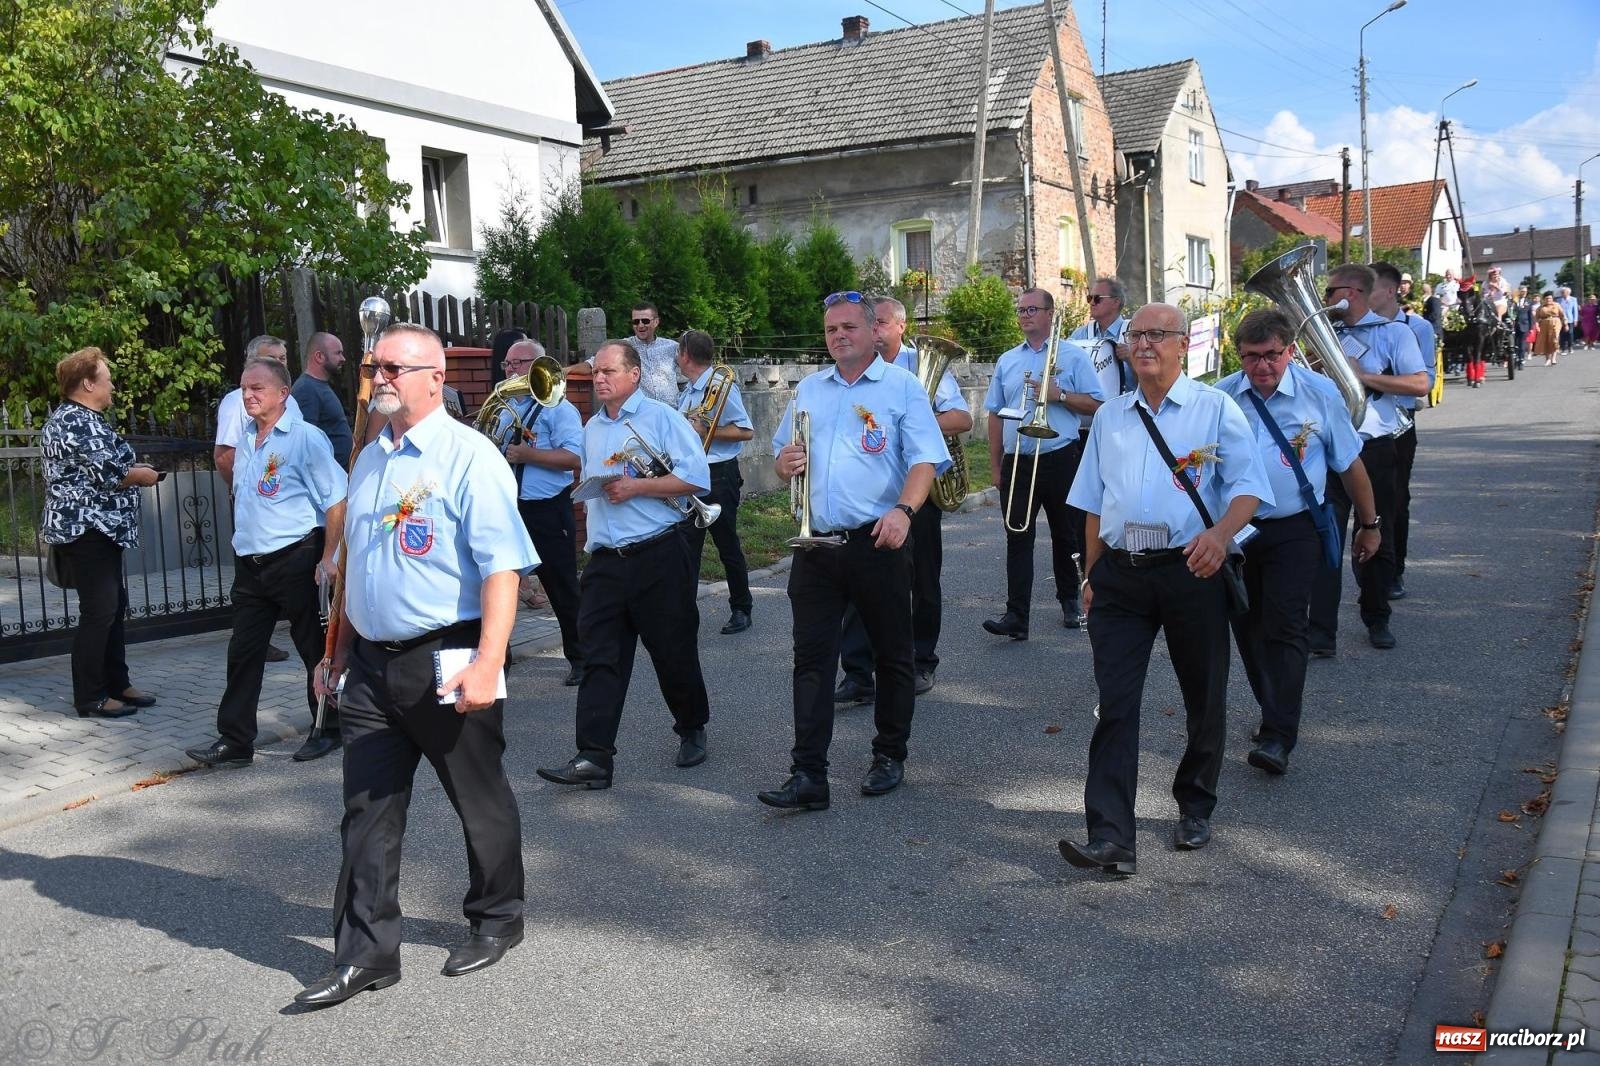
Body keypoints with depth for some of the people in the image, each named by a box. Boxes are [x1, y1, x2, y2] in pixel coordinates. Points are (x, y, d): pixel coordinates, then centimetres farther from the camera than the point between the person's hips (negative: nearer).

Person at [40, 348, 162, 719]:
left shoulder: (76, 418, 19)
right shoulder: (77, 421, -15)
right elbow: (107, 473, -22)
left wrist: (132, 468, 8)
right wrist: (142, 475, -5)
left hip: (98, 529, 11)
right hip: (85, 529, -11)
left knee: (115, 606, 15)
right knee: (98, 612, -7)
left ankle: (117, 684, 23)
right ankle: (90, 698, -1)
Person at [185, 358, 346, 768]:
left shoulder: (305, 438, -10)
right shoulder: (246, 444, 13)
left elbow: (337, 500, -13)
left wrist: (328, 557, -17)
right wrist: (243, 555, 17)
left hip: (294, 560, -7)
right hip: (249, 565, 7)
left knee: (314, 647, 5)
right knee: (243, 652, 8)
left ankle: (327, 730, 18)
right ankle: (235, 741, 14)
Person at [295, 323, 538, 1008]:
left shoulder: (467, 457, -11)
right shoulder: (369, 460, 13)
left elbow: (501, 567, -19)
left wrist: (487, 662, -27)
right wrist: (340, 650, 21)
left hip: (447, 664, -7)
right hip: (371, 664, 7)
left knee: (481, 803, 10)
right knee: (367, 812, 8)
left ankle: (496, 921, 31)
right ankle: (366, 955, 19)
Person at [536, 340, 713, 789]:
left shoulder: (660, 417, -4)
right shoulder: (592, 428, 16)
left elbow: (697, 478, -13)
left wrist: (636, 487, -17)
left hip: (659, 555, -5)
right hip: (605, 560, 5)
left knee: (674, 652, 7)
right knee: (599, 657, -3)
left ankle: (692, 732, 29)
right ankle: (594, 757, -4)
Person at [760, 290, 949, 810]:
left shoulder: (902, 387, 0)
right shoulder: (808, 389, 15)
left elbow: (926, 459, -10)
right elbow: (782, 457, 21)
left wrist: (904, 509, -27)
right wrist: (784, 462, -4)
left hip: (878, 542, -3)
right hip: (816, 547, 4)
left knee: (892, 655, 9)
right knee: (811, 658, -1)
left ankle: (889, 757, 25)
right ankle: (808, 776, 1)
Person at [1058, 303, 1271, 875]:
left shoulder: (1215, 407, 3)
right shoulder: (1110, 416, 16)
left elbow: (1248, 485, -5)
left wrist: (1220, 533, -25)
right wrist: (1092, 574, 16)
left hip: (1190, 569, -2)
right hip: (1120, 572, 3)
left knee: (1203, 699, 11)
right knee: (1114, 702, -6)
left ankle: (1195, 808, 33)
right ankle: (1110, 837, -8)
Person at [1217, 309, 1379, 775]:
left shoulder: (1320, 394, -5)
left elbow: (1350, 464, 4)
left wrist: (1369, 524, 9)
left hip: (1294, 531, -3)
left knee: (1285, 627, -9)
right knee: (1247, 625, 12)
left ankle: (1278, 737, -9)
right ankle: (1277, 707, 32)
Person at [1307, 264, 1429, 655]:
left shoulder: (1393, 333, 0)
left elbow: (1420, 384, -12)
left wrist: (1363, 375, -15)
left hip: (1374, 450, -3)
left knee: (1377, 539, 10)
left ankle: (1377, 620, 27)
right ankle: (1321, 632, -7)